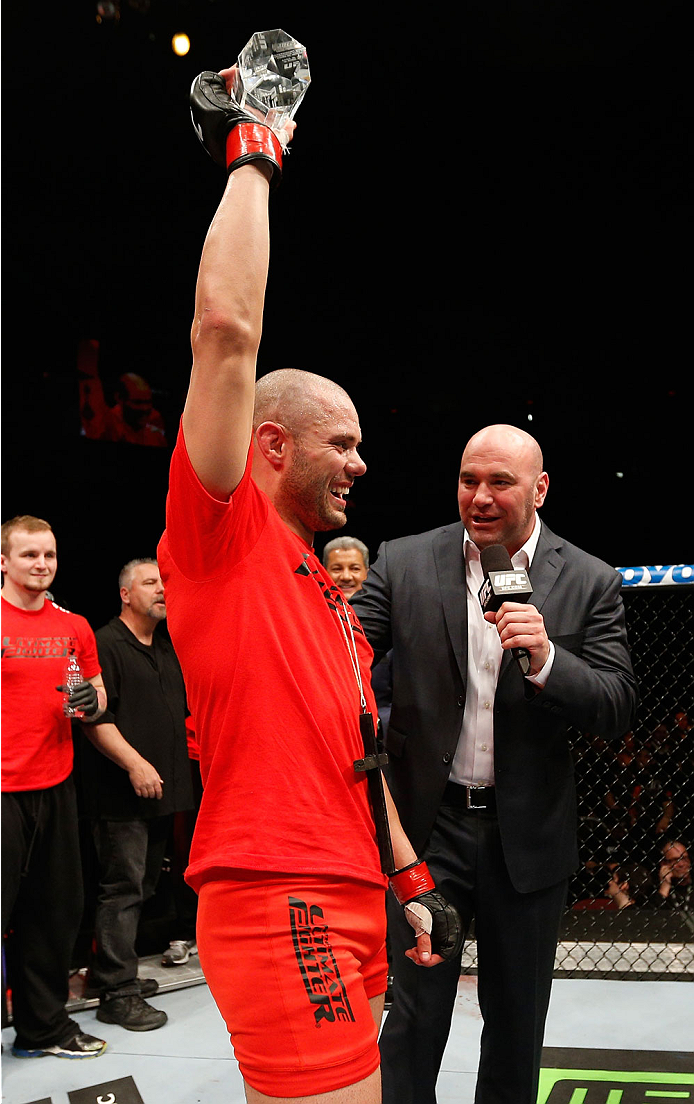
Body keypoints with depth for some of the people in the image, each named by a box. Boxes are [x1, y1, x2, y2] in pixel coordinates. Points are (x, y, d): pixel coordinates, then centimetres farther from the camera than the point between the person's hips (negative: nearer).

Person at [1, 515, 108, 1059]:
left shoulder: (75, 627, 9)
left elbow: (99, 703, 16)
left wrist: (92, 698, -5)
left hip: (56, 787, 5)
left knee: (56, 911, 14)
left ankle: (44, 1025, 30)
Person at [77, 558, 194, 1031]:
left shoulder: (168, 649, 18)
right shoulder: (106, 645, -9)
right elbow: (95, 718, -16)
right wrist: (135, 763, -23)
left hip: (163, 790, 9)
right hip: (122, 793, -8)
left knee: (144, 886, 14)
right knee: (123, 888, -6)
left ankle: (117, 971, 26)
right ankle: (118, 994, 0)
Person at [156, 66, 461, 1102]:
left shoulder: (332, 594, 19)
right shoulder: (221, 539, -5)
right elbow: (226, 327, -15)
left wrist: (412, 879, 20)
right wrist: (249, 159, -6)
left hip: (352, 902, 9)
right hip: (275, 900, -9)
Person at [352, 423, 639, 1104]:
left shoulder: (589, 583, -3)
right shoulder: (404, 563, -3)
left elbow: (617, 711, -6)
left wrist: (545, 659, -24)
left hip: (527, 835, 2)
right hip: (429, 823, -1)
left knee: (517, 1017, 18)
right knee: (415, 1011, 5)